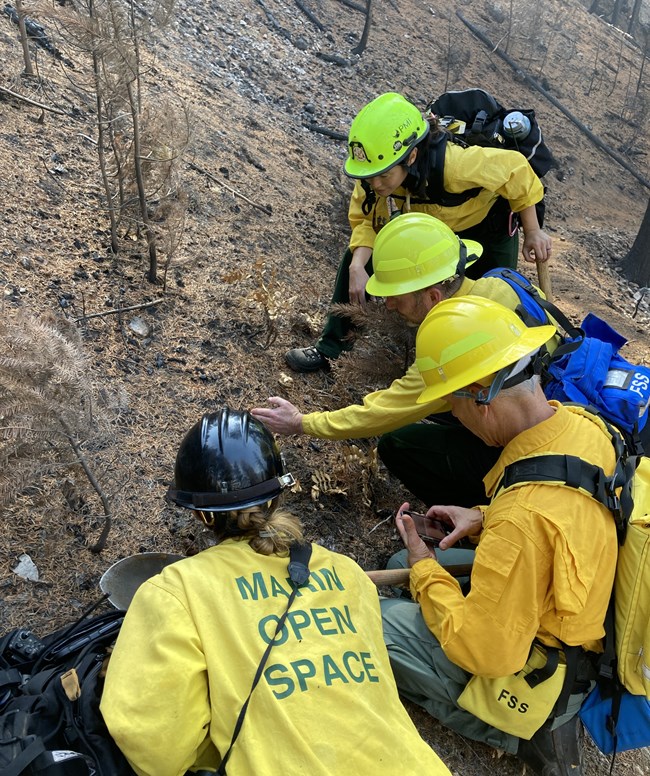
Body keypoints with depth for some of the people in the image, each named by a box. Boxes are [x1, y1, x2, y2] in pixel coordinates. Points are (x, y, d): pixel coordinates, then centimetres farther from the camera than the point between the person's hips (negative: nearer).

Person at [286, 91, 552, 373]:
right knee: (357, 254, -10)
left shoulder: (457, 165, -44)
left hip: (486, 228, -3)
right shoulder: (377, 168, -29)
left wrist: (533, 232, -20)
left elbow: (516, 169, -29)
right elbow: (365, 220, -17)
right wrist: (357, 267, -36)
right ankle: (330, 346, 0)